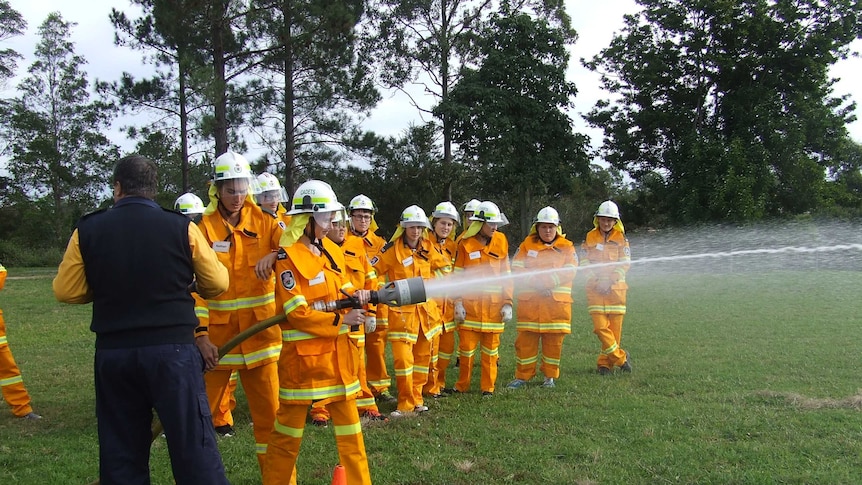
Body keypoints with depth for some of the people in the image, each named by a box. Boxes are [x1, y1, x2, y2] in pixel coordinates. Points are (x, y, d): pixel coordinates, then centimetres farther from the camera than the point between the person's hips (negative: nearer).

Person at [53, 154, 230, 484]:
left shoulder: (87, 230, 0)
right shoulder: (181, 227, -5)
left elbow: (66, 291, 4)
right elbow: (217, 284, 1)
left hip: (112, 352, 3)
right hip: (173, 349, -2)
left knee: (120, 451, 14)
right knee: (193, 445, 2)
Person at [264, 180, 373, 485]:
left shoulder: (332, 250, 9)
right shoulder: (288, 257, -14)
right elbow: (297, 313, -18)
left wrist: (356, 297, -6)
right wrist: (340, 320, -19)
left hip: (338, 351, 7)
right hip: (303, 352, -7)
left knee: (348, 419, 12)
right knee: (290, 424, 7)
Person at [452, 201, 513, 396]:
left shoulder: (501, 242, 6)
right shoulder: (466, 243, -2)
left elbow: (506, 274, 9)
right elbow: (457, 275, 0)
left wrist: (507, 303, 4)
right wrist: (458, 303, -6)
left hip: (494, 305, 2)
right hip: (470, 303, -2)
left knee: (491, 349, 8)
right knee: (467, 347, 2)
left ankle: (488, 387, 20)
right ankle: (462, 386, 17)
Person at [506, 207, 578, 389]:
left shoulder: (566, 247, 9)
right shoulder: (527, 245, 10)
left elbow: (570, 271, -5)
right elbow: (517, 268, 0)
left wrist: (548, 281, -17)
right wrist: (534, 281, -15)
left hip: (557, 301, 0)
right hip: (529, 300, 0)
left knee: (554, 340, 5)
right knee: (526, 340, 1)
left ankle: (550, 376, 20)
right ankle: (522, 376, 12)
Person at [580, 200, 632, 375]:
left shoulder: (621, 238, 7)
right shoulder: (590, 237, 8)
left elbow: (625, 263, 0)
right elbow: (584, 262, 3)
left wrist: (610, 280, -12)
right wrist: (596, 279, -11)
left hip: (616, 287, 0)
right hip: (595, 288, 0)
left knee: (615, 327, 0)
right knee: (600, 326, -11)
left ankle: (605, 362, 13)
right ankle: (620, 357, 1)